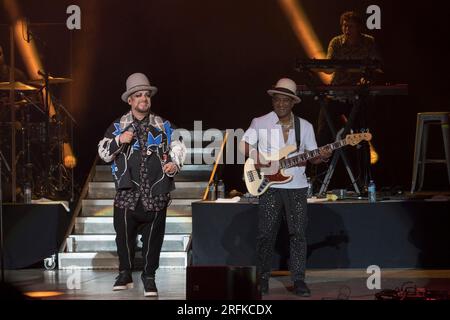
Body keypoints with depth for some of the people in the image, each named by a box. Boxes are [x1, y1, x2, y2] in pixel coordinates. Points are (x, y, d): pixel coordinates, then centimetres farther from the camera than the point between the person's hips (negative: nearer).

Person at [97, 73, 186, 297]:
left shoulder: (163, 126, 10)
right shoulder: (118, 126, 8)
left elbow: (178, 150, 14)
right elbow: (103, 153, 6)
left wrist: (174, 165, -7)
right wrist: (119, 141, -10)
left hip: (156, 194, 0)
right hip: (127, 193, 0)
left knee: (153, 238, 2)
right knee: (124, 236, 2)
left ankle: (149, 276, 16)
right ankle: (125, 274, 20)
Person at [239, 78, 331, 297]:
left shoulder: (305, 126, 7)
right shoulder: (260, 123, 2)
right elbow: (244, 144, 3)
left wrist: (320, 157, -12)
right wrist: (256, 160, -13)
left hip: (297, 187, 1)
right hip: (269, 186, -1)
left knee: (298, 233, -2)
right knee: (266, 233, 1)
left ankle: (298, 280, 3)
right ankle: (263, 278, 12)